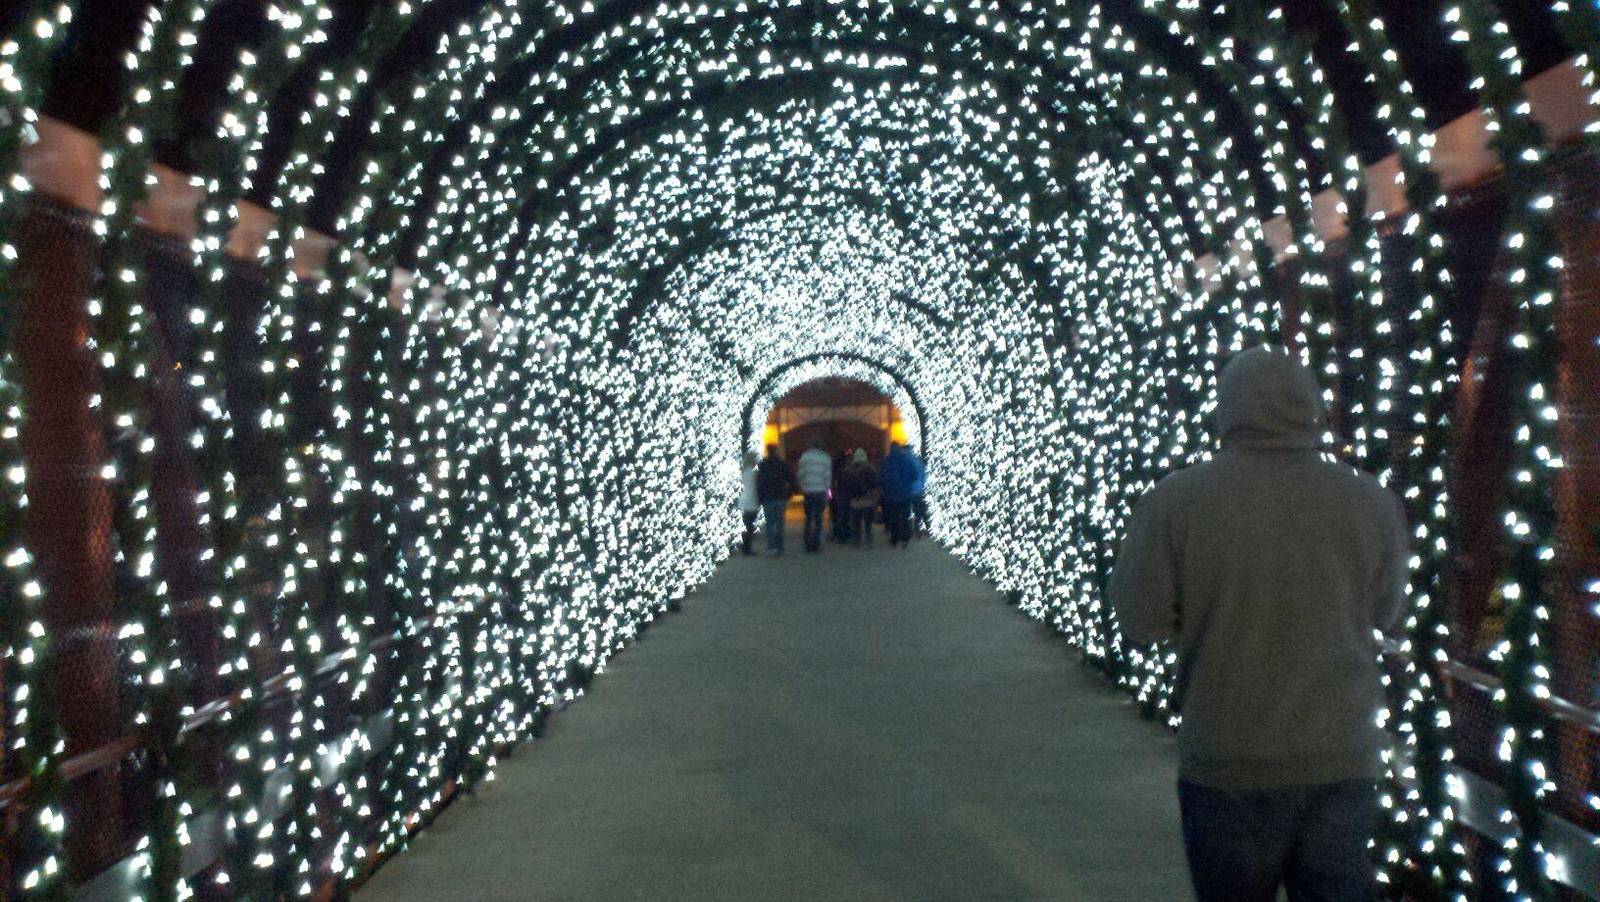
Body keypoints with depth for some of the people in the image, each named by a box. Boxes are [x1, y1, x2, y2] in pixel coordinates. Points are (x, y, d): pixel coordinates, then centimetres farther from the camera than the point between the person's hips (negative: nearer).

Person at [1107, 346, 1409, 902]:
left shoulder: (1175, 502, -14)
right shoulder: (1371, 502, -5)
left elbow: (1141, 620, -8)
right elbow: (1385, 613, 8)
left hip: (1228, 764, -2)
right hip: (1344, 761, 2)